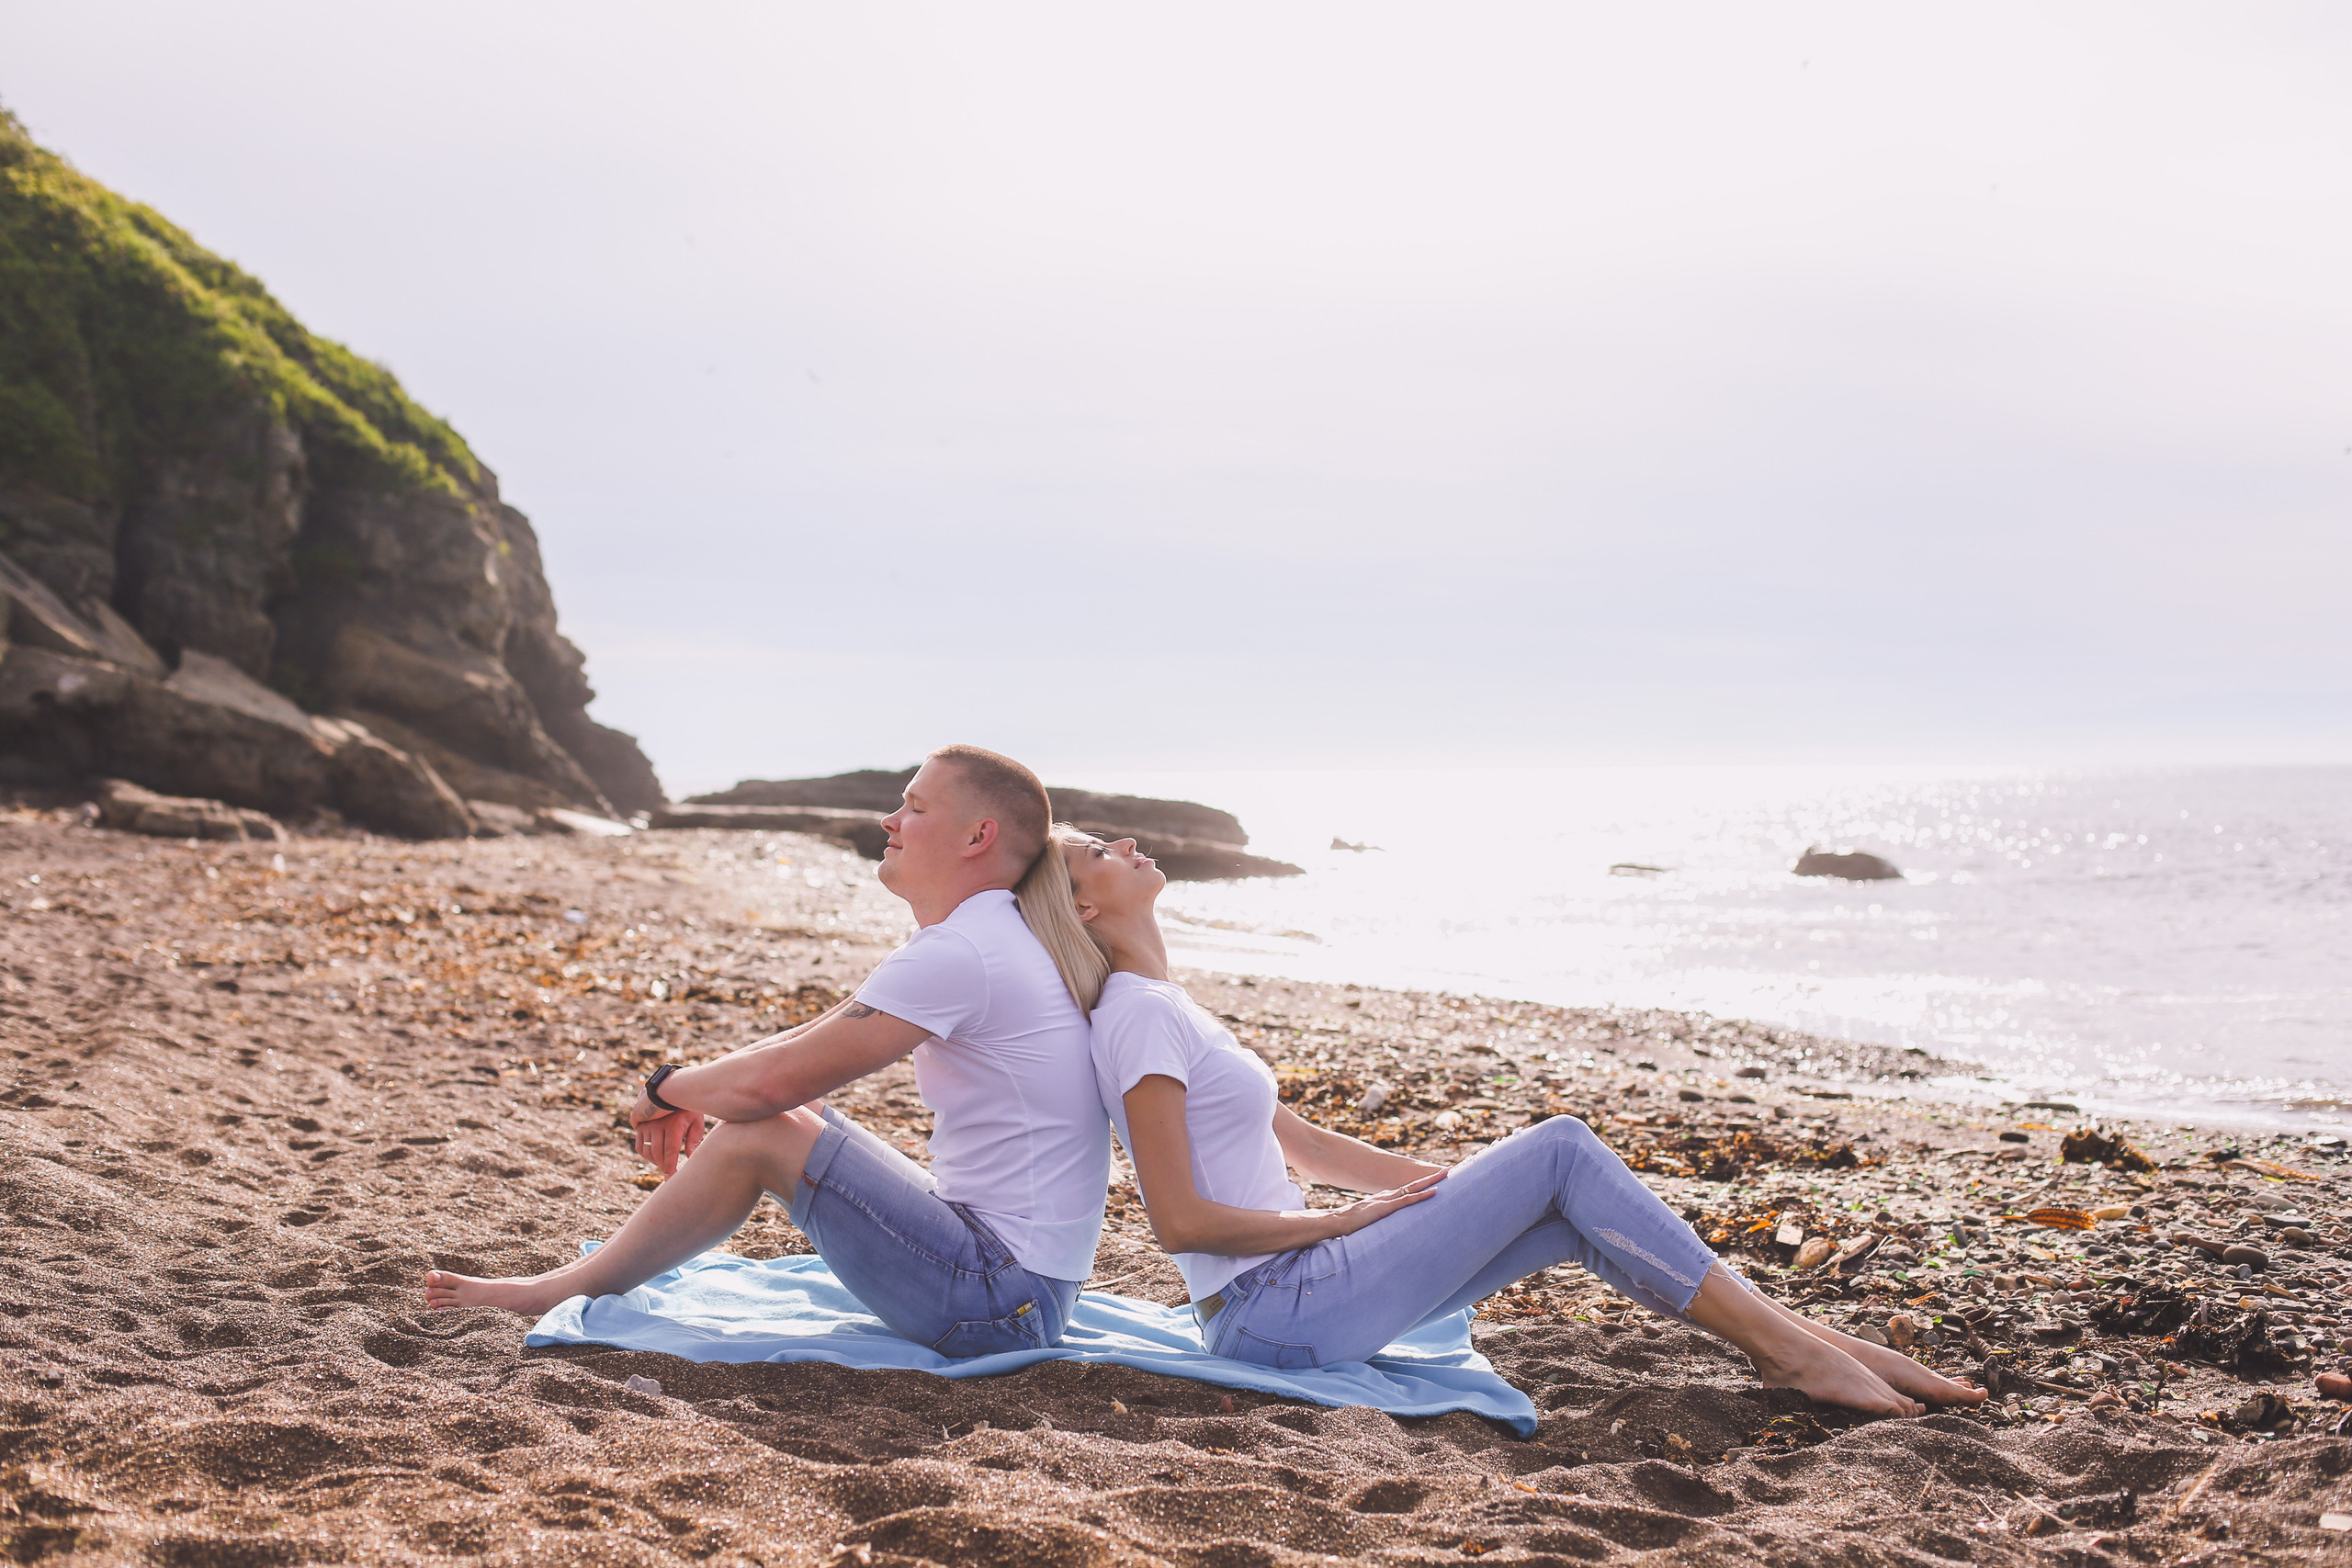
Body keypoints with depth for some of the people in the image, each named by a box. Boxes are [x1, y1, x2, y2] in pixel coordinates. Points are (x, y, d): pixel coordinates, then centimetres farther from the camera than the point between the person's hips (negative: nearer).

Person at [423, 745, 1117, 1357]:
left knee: (757, 1134, -11)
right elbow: (817, 1040, 18)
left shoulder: (959, 953, -19)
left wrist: (668, 1087, 1)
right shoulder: (997, 937, 14)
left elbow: (773, 1080, -18)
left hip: (1003, 1300, -10)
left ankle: (577, 1288, 7)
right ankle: (595, 1273, 18)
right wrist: (691, 1097, 8)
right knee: (781, 1120, 12)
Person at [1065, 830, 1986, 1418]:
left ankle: (1796, 1340, 3)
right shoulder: (1140, 1016, -14)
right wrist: (1346, 1220, -10)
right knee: (1562, 1153, -10)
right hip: (1278, 1312, -9)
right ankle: (1788, 1349, -5)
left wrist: (1450, 1185, 11)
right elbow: (1181, 1222, -20)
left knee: (1578, 1204, 3)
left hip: (1300, 1291, 9)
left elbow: (1296, 1143, 20)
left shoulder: (1164, 1007, 17)